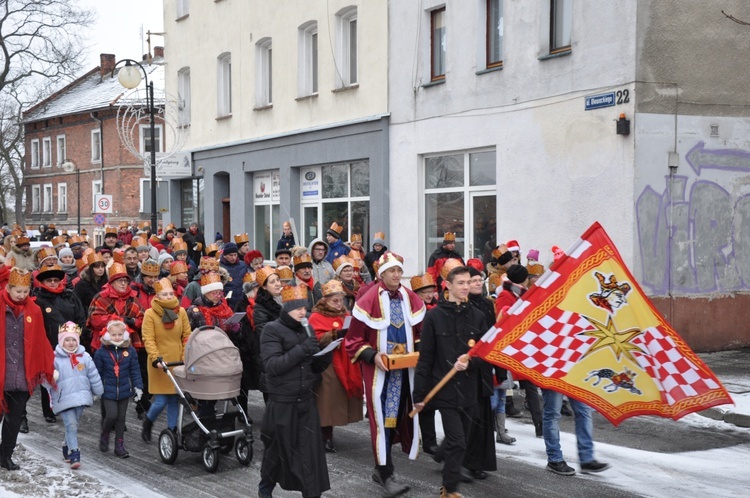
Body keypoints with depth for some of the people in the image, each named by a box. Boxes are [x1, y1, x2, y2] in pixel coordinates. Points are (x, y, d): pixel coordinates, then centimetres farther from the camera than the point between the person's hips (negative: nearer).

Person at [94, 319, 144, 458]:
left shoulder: (130, 351, -1)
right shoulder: (101, 352, -7)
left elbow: (135, 371, 4)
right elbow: (97, 372, -2)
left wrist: (138, 387, 1)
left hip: (124, 391, 3)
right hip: (108, 391, -2)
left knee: (121, 418, 10)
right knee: (111, 415, -10)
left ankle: (119, 445, 19)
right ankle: (104, 436, 20)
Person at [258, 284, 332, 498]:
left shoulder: (306, 329, 8)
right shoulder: (272, 330, -9)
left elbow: (316, 367, 14)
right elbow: (272, 366, -21)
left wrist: (325, 355, -7)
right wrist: (301, 350, -26)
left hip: (306, 400, 4)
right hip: (282, 402, -4)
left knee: (310, 451, -1)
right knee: (277, 449, 11)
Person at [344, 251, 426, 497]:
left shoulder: (410, 299, 5)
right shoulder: (369, 300, -10)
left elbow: (420, 331, 17)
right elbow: (353, 340, -7)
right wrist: (372, 355, -19)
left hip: (404, 369, 5)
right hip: (379, 370, -5)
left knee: (398, 417, 11)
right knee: (382, 419, -6)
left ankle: (381, 467, 25)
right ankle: (386, 474, 1)